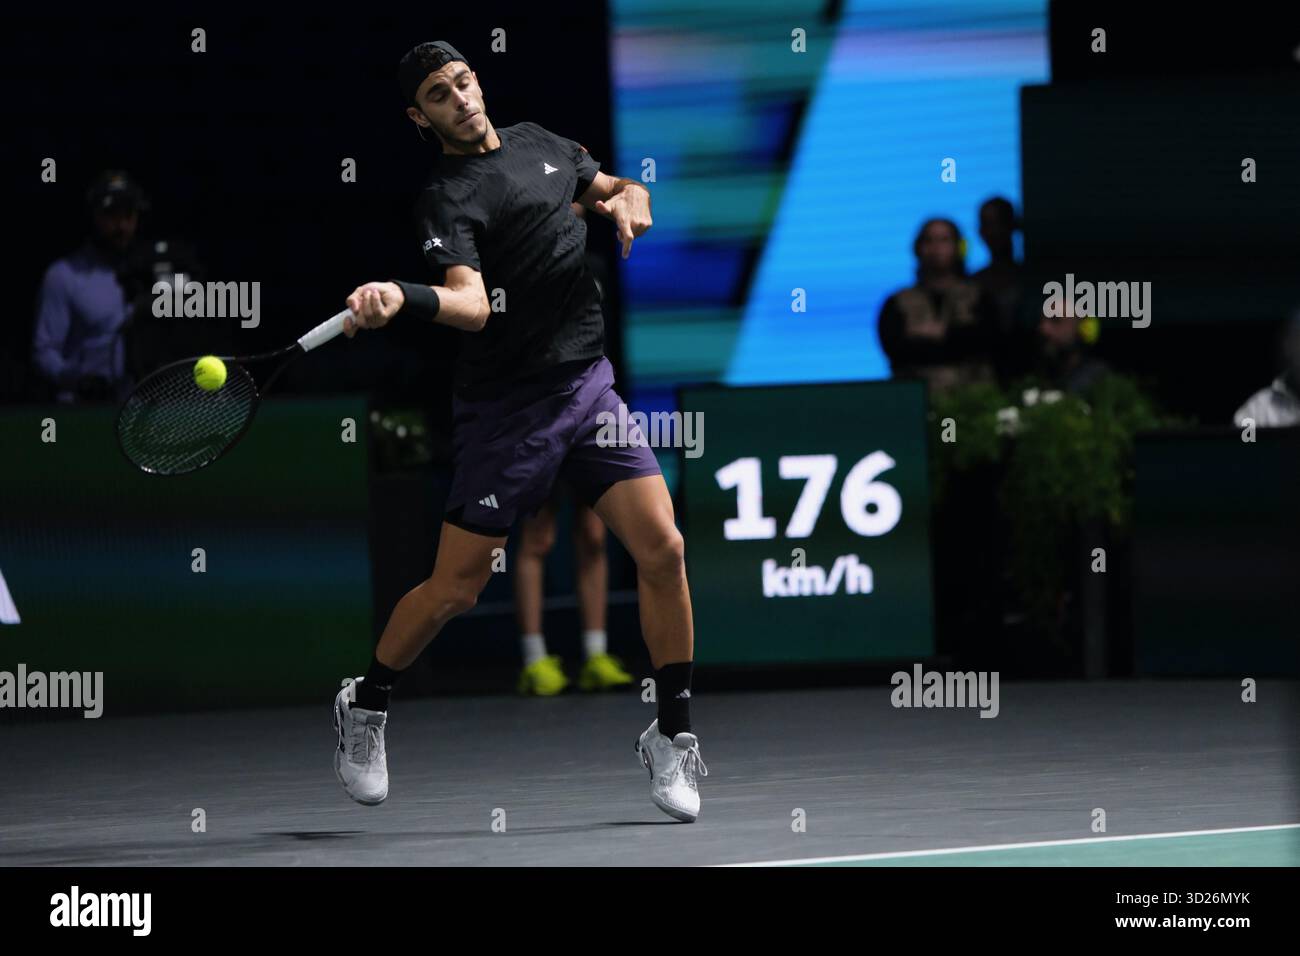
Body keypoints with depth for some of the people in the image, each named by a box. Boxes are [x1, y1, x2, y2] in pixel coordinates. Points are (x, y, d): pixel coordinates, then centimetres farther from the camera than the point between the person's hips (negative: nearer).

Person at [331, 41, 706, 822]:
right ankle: (366, 707, 24)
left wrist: (627, 201, 1)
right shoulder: (450, 197, -10)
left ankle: (674, 739, 4)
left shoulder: (538, 142, 12)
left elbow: (622, 190, 26)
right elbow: (471, 304, -26)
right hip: (508, 405, -5)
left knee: (662, 548, -9)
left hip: (589, 383, 5)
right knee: (456, 588, -3)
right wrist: (398, 301, -46)